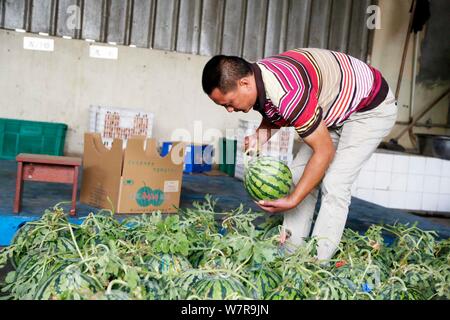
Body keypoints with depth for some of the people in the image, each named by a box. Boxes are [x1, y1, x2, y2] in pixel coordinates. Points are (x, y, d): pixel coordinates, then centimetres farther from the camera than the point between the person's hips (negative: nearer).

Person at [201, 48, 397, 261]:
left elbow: (324, 151, -30)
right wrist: (262, 132, -14)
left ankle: (317, 262, -8)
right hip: (336, 109, 9)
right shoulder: (254, 77, -11)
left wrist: (291, 201, -24)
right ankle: (291, 248, 8)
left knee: (334, 184, -17)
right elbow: (273, 115, 9)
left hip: (372, 107, -9)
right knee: (299, 174, 2)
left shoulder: (289, 94, -39)